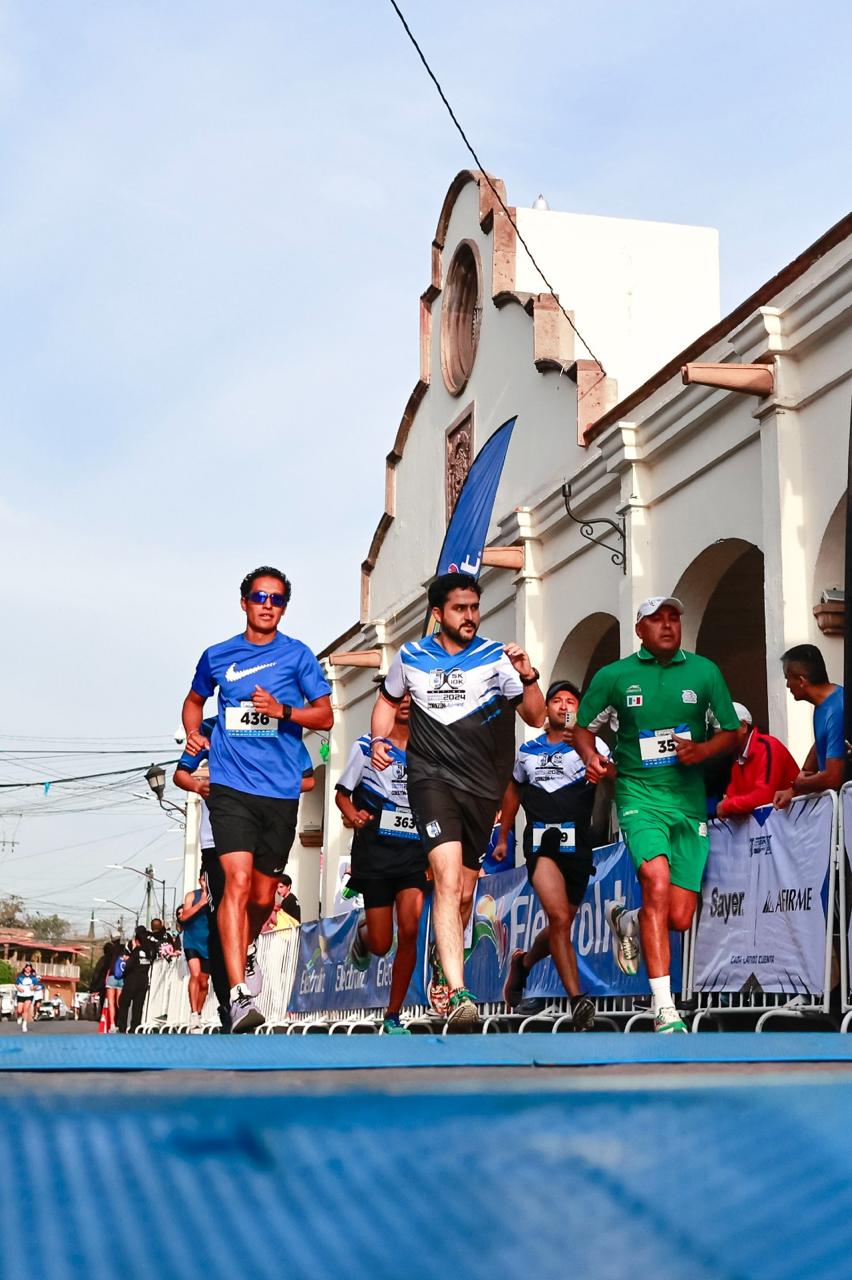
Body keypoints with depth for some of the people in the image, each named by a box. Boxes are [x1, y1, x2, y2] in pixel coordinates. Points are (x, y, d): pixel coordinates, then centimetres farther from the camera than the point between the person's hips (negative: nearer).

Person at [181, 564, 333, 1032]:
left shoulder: (297, 655, 4)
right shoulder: (217, 656, 8)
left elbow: (325, 716, 3)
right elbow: (195, 699, 27)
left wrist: (283, 710, -13)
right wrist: (193, 733, 7)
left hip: (281, 789, 1)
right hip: (231, 786, -1)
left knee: (263, 894, 11)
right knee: (238, 879, -18)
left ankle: (242, 955, 42)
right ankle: (239, 993, -22)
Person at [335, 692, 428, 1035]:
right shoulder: (367, 746, 5)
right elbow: (342, 793, 8)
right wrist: (352, 813, -13)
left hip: (415, 852, 2)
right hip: (375, 851, -2)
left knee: (409, 931, -13)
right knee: (381, 945, -1)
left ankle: (393, 1016, 1)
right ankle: (363, 933, 38)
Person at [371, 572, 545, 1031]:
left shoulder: (496, 658, 1)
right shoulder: (410, 657, 6)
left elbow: (536, 717, -3)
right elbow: (387, 700, 24)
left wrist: (528, 677, -21)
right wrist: (379, 740, 7)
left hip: (482, 785, 2)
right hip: (432, 777, -2)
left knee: (464, 894, 12)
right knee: (447, 877, -23)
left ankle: (443, 966, 42)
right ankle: (458, 994, -29)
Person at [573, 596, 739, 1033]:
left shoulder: (704, 671, 6)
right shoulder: (614, 676, 3)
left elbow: (731, 732, 12)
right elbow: (583, 727, 14)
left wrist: (702, 750, -9)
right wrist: (592, 758, -7)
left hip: (690, 801, 2)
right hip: (640, 795, -2)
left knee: (680, 918, -2)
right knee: (656, 883, -27)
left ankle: (625, 920, 36)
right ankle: (664, 1010, -22)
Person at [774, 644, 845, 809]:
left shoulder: (836, 711, -25)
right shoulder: (823, 702, 3)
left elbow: (833, 779, -26)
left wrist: (796, 785, -7)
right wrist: (793, 790, 5)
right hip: (828, 794, 8)